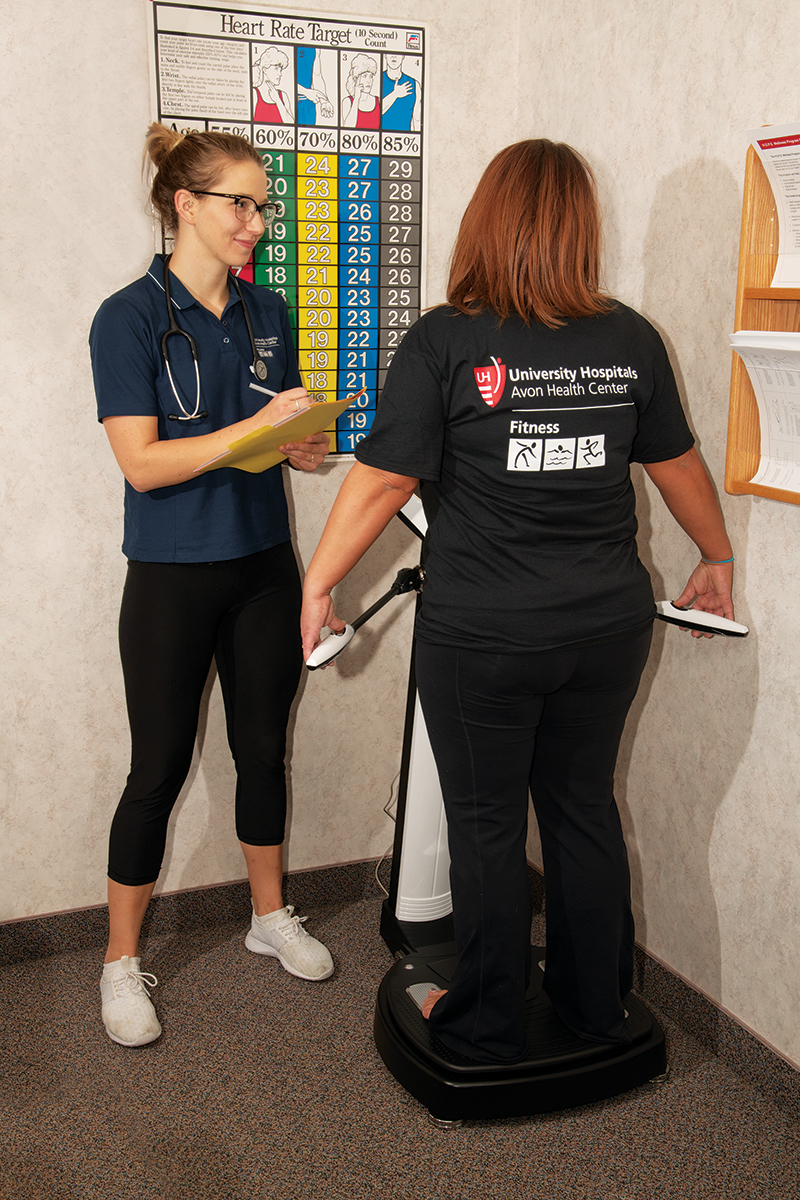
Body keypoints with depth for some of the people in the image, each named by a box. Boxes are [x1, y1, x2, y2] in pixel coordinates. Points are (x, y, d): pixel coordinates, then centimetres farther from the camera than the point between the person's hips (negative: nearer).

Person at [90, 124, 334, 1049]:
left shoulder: (267, 314, 7)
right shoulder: (129, 319, -10)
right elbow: (143, 462, -17)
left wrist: (303, 445, -6)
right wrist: (251, 428, -25)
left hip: (263, 565, 5)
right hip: (173, 575, -5)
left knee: (263, 749, 15)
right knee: (159, 769, 3)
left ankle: (270, 916, 34)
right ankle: (122, 961, 20)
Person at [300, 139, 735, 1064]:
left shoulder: (445, 341, -11)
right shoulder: (629, 339, 1)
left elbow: (381, 481, -12)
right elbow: (678, 464, 11)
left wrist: (317, 583, 0)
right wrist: (717, 557, 26)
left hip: (482, 638, -4)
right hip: (607, 629, 4)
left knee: (486, 826, 11)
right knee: (584, 808, 20)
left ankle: (487, 1030, 28)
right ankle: (597, 1008, 36)